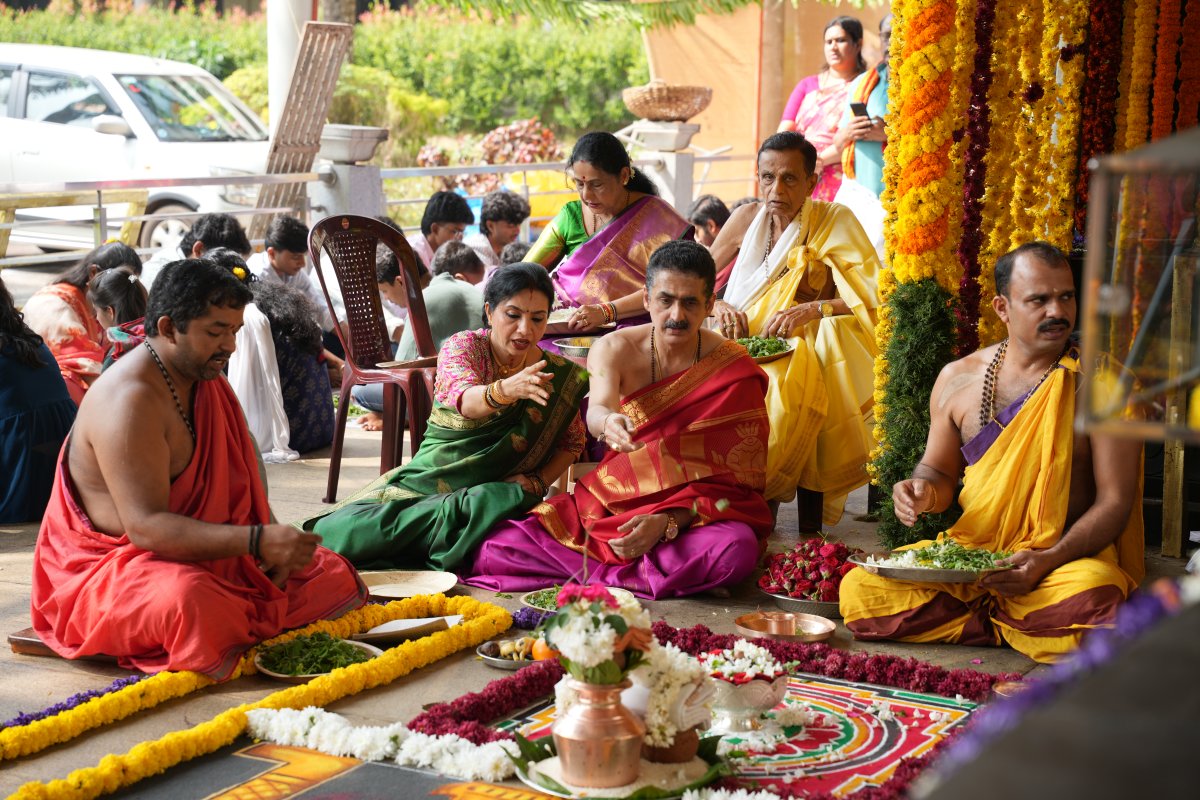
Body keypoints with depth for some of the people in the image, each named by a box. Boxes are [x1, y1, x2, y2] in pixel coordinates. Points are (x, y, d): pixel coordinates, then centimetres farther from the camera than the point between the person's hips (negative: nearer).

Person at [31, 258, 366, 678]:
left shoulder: (207, 380, 7)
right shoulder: (131, 399, -23)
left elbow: (239, 482, 9)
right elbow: (145, 527, -30)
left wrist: (274, 549, -11)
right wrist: (258, 540, -37)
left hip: (204, 552, 9)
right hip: (110, 569, -9)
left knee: (336, 576, 2)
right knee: (189, 600, -42)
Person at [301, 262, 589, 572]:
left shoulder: (559, 374, 3)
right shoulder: (462, 346, -6)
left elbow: (572, 442, 15)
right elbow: (465, 400, -28)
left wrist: (537, 481, -5)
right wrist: (505, 390, -51)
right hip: (432, 478, -3)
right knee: (340, 529, -28)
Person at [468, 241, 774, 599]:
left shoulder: (736, 370, -8)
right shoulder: (614, 349, -3)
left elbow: (733, 481, -9)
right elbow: (597, 410, -24)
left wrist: (667, 522, -24)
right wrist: (608, 422, -50)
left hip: (695, 515, -2)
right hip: (609, 507, 2)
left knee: (737, 550, -39)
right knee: (493, 549, -17)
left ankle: (595, 575, -19)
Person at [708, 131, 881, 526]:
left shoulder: (834, 221, -5)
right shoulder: (748, 219, 6)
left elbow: (878, 297, -13)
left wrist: (811, 309, -23)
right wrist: (718, 306, -9)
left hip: (806, 352, -4)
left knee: (787, 384, -37)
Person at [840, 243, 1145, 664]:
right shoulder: (958, 379, 7)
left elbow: (1116, 501, -7)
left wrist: (1048, 560, -22)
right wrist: (924, 491, -7)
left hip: (1067, 555, -3)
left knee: (1091, 603, -39)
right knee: (857, 591, -19)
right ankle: (1016, 624, -9)